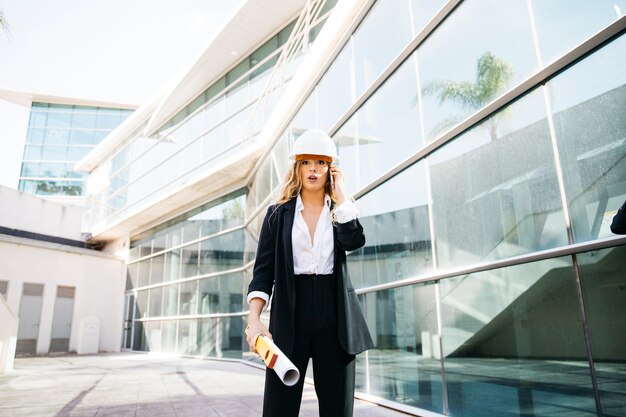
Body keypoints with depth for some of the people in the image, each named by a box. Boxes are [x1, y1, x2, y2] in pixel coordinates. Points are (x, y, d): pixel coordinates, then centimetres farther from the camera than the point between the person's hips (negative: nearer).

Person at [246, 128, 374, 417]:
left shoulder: (341, 210, 11)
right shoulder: (279, 214, 7)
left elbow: (354, 241, -12)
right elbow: (263, 271, 1)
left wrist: (340, 193, -4)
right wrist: (254, 319, -12)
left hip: (334, 315, 1)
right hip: (289, 316, -1)